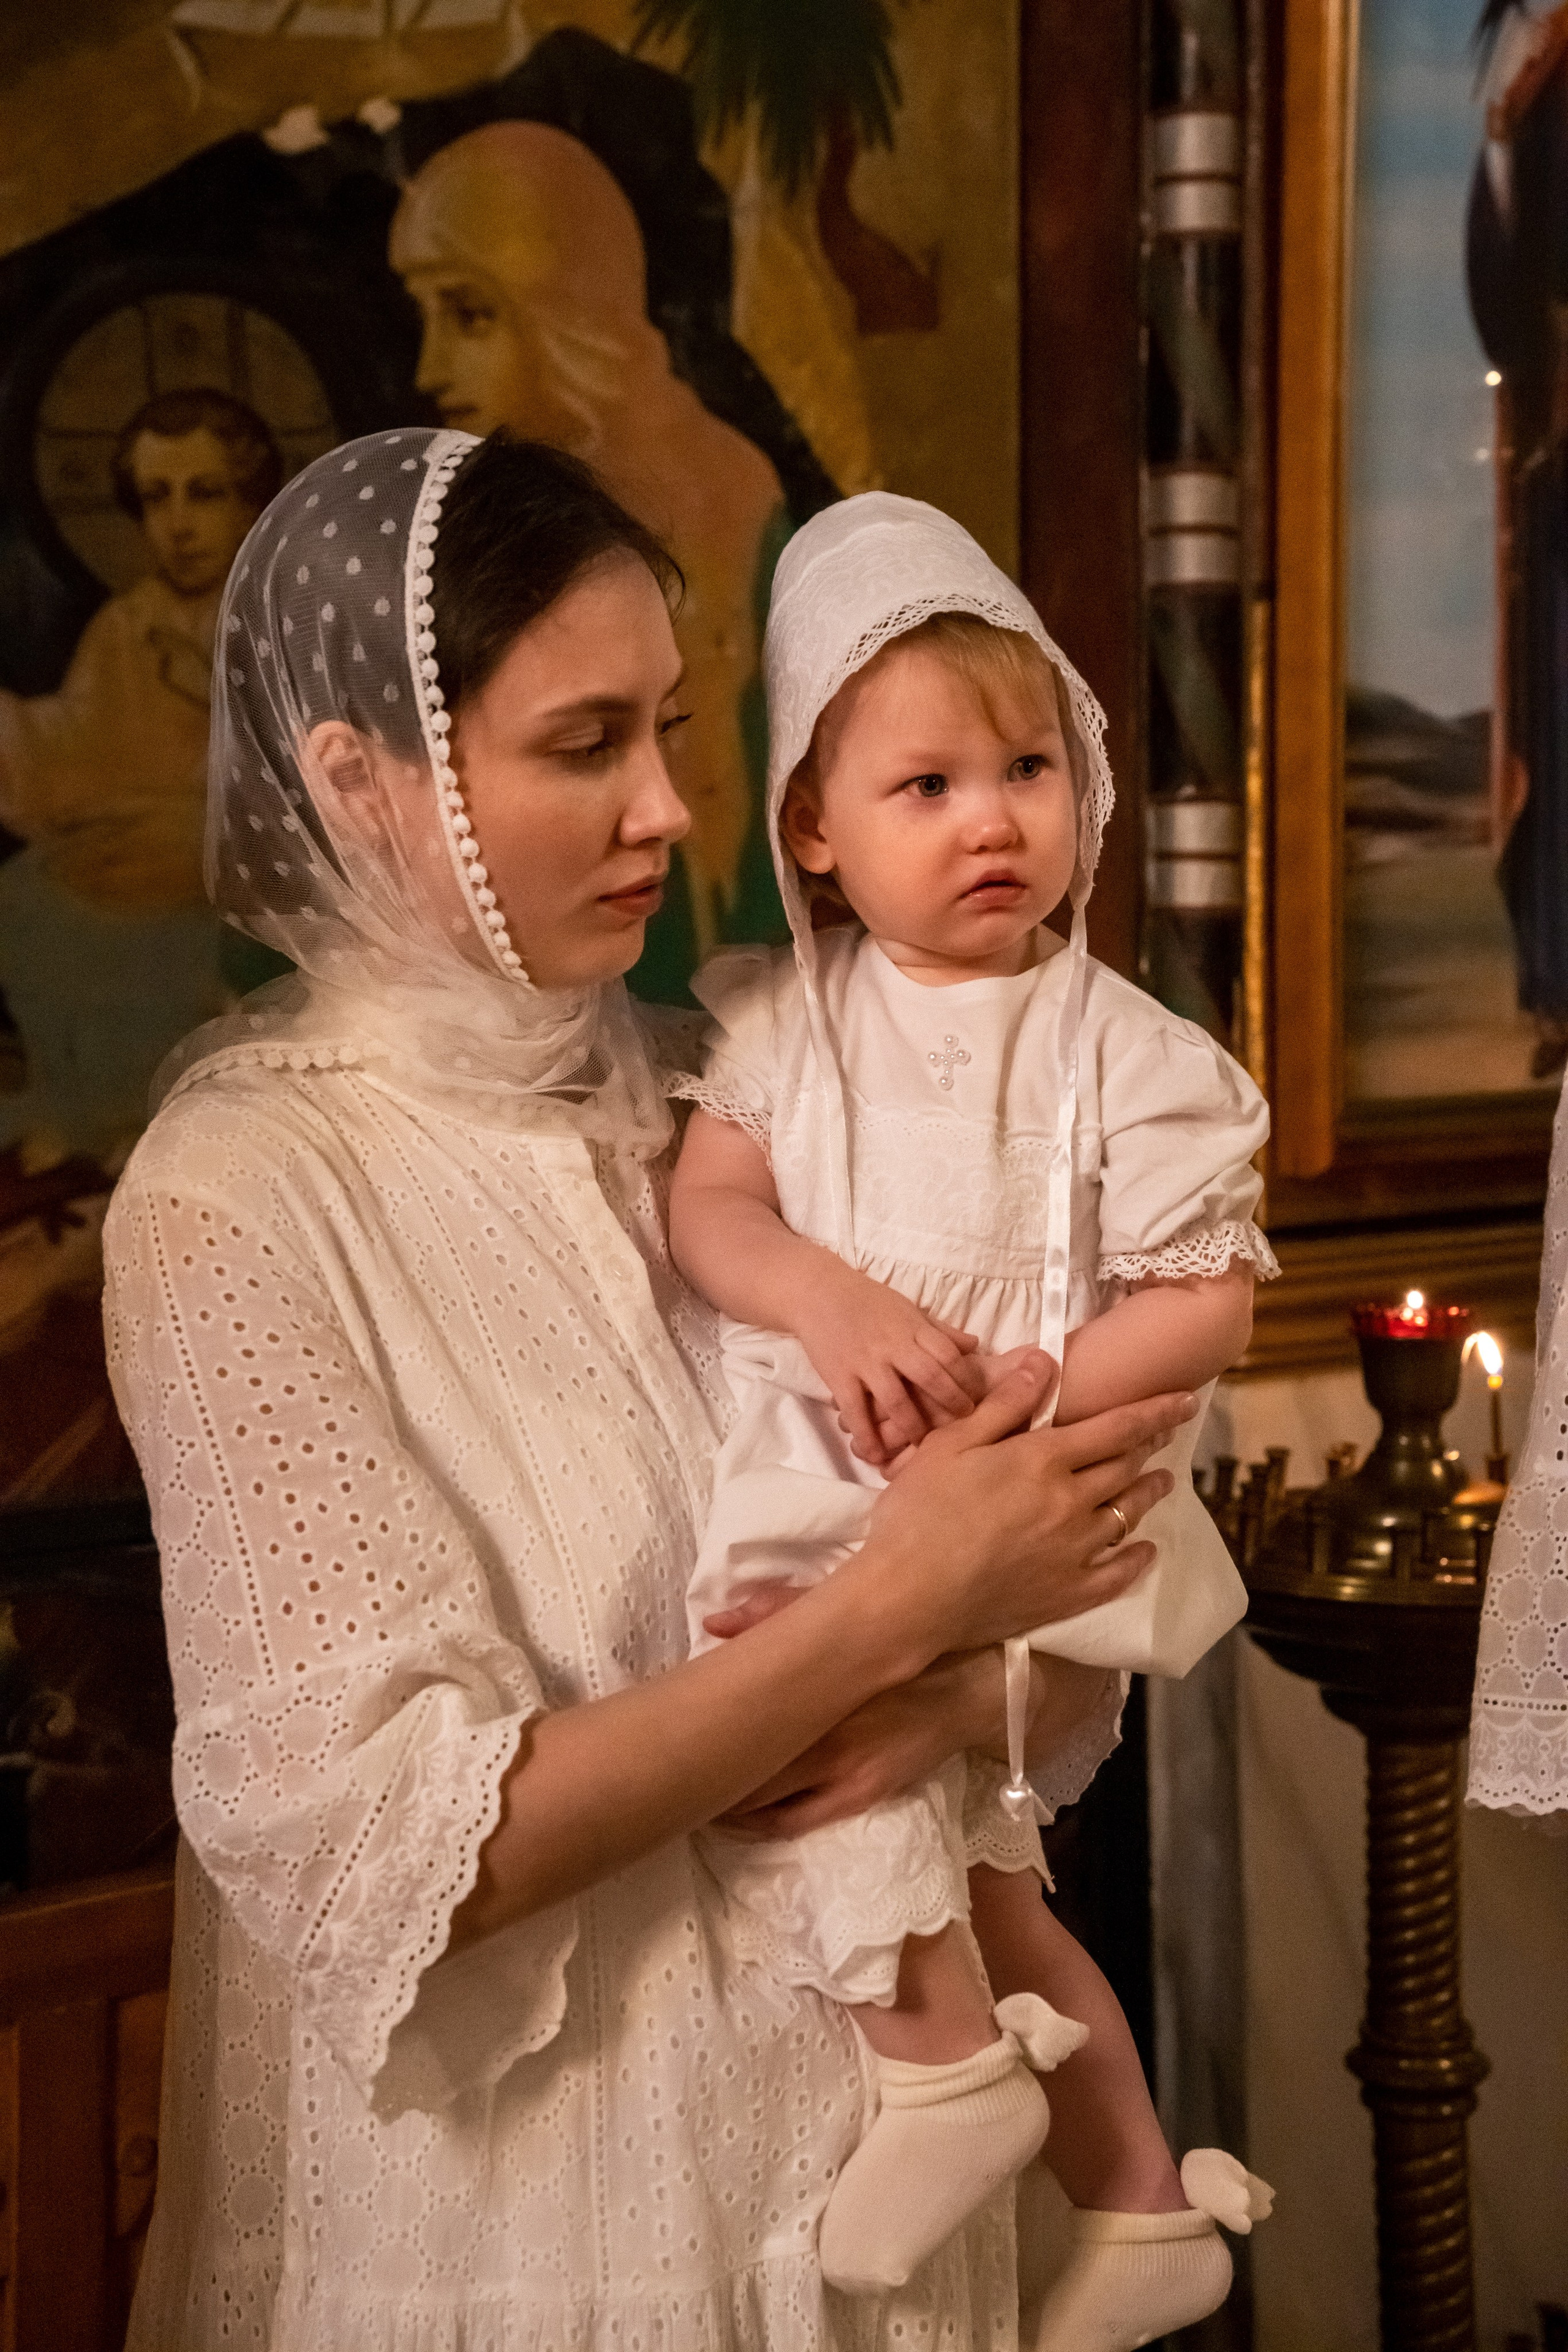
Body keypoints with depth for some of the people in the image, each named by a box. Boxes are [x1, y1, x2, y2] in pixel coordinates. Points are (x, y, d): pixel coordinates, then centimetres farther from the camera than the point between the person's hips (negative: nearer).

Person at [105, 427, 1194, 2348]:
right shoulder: (241, 1198, -14)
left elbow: (1082, 1642, 5)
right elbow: (387, 1840, -20)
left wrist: (962, 1694, -17)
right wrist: (896, 1609, -20)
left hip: (852, 2165, 5)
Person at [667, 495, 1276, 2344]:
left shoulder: (1119, 1051, -8)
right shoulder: (786, 1016, 3)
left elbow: (1207, 1302, -9)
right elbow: (708, 1201, -5)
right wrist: (835, 1304, -24)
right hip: (821, 1482, 5)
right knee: (944, 1847, 11)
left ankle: (942, 2051, -10)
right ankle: (1134, 2200, 25)